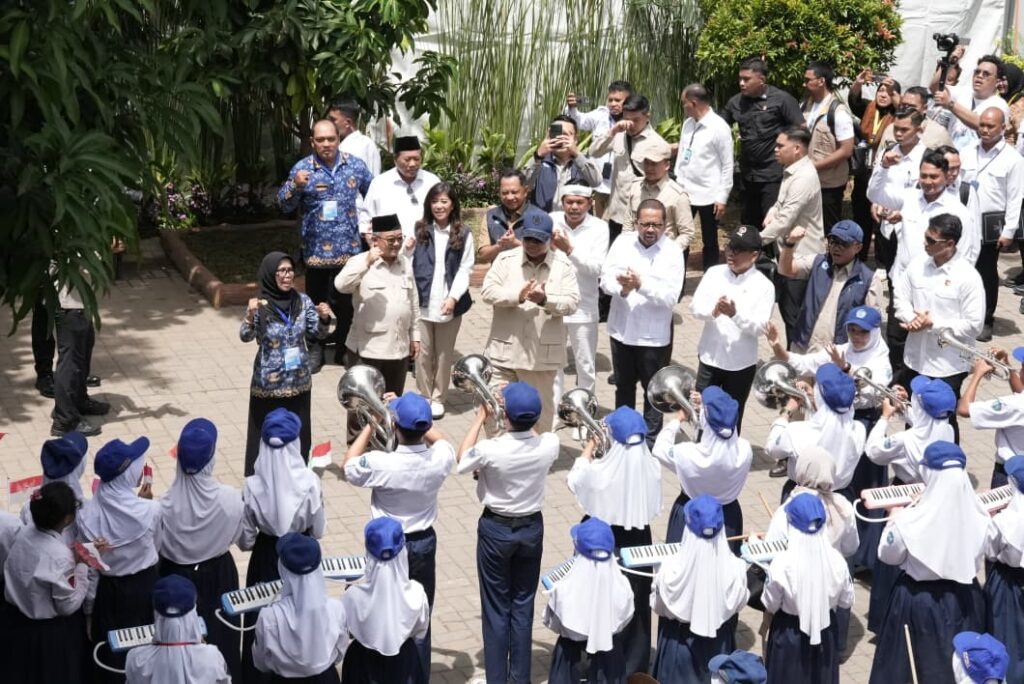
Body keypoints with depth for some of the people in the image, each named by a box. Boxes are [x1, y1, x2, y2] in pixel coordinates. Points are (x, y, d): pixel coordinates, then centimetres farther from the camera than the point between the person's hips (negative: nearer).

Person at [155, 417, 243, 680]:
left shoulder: (166, 504, -26)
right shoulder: (231, 498, -24)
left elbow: (155, 547, -13)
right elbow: (233, 537, -7)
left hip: (178, 577, -1)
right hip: (218, 575, 1)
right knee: (218, 631, 24)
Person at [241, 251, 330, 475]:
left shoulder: (303, 301, -1)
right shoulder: (260, 305, -12)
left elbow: (318, 333, 3)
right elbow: (245, 336, -22)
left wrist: (324, 319, -18)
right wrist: (250, 316, -41)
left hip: (299, 380, 4)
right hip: (269, 383, -4)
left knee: (298, 431, 13)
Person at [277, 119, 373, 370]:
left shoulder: (355, 165, 2)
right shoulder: (302, 168, -6)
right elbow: (284, 205, -7)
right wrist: (295, 185, -25)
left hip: (348, 248, 2)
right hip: (316, 249, -1)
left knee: (346, 301, 10)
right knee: (316, 302, 9)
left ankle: (345, 349, 24)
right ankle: (315, 350, 21)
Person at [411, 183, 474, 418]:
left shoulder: (464, 234, 2)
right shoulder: (419, 230, 5)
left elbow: (465, 269, -1)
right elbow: (409, 265, 1)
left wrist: (454, 297, -13)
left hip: (450, 303, 0)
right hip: (422, 302, 0)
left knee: (444, 354, 8)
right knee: (423, 352, 4)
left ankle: (438, 398, 17)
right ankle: (424, 397, 14)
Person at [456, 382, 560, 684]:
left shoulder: (491, 449, -25)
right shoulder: (549, 444, -16)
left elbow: (460, 460, -3)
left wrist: (480, 419, 1)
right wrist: (522, 414, 11)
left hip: (496, 529, -3)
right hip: (532, 527, 3)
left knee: (496, 608, 8)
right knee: (523, 606, 14)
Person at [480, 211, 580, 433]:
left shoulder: (563, 265, -1)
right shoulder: (506, 259, 1)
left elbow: (572, 302, -7)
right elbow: (487, 291, -8)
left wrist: (545, 299, -26)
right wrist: (518, 296, -23)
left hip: (542, 353, 0)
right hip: (505, 350, 0)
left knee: (541, 408, 12)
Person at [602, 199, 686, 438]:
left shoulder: (673, 252, -12)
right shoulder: (622, 242, -3)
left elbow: (670, 297, -19)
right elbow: (605, 279, -7)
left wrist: (641, 285, -32)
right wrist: (622, 289, -28)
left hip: (654, 335, -3)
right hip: (621, 329, 3)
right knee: (623, 385, 20)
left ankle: (651, 436, 27)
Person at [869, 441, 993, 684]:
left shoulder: (909, 522, -28)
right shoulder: (979, 520, -18)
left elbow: (889, 555, -9)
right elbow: (979, 553, 2)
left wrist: (894, 519, 5)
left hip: (918, 598, -3)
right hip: (965, 598, 3)